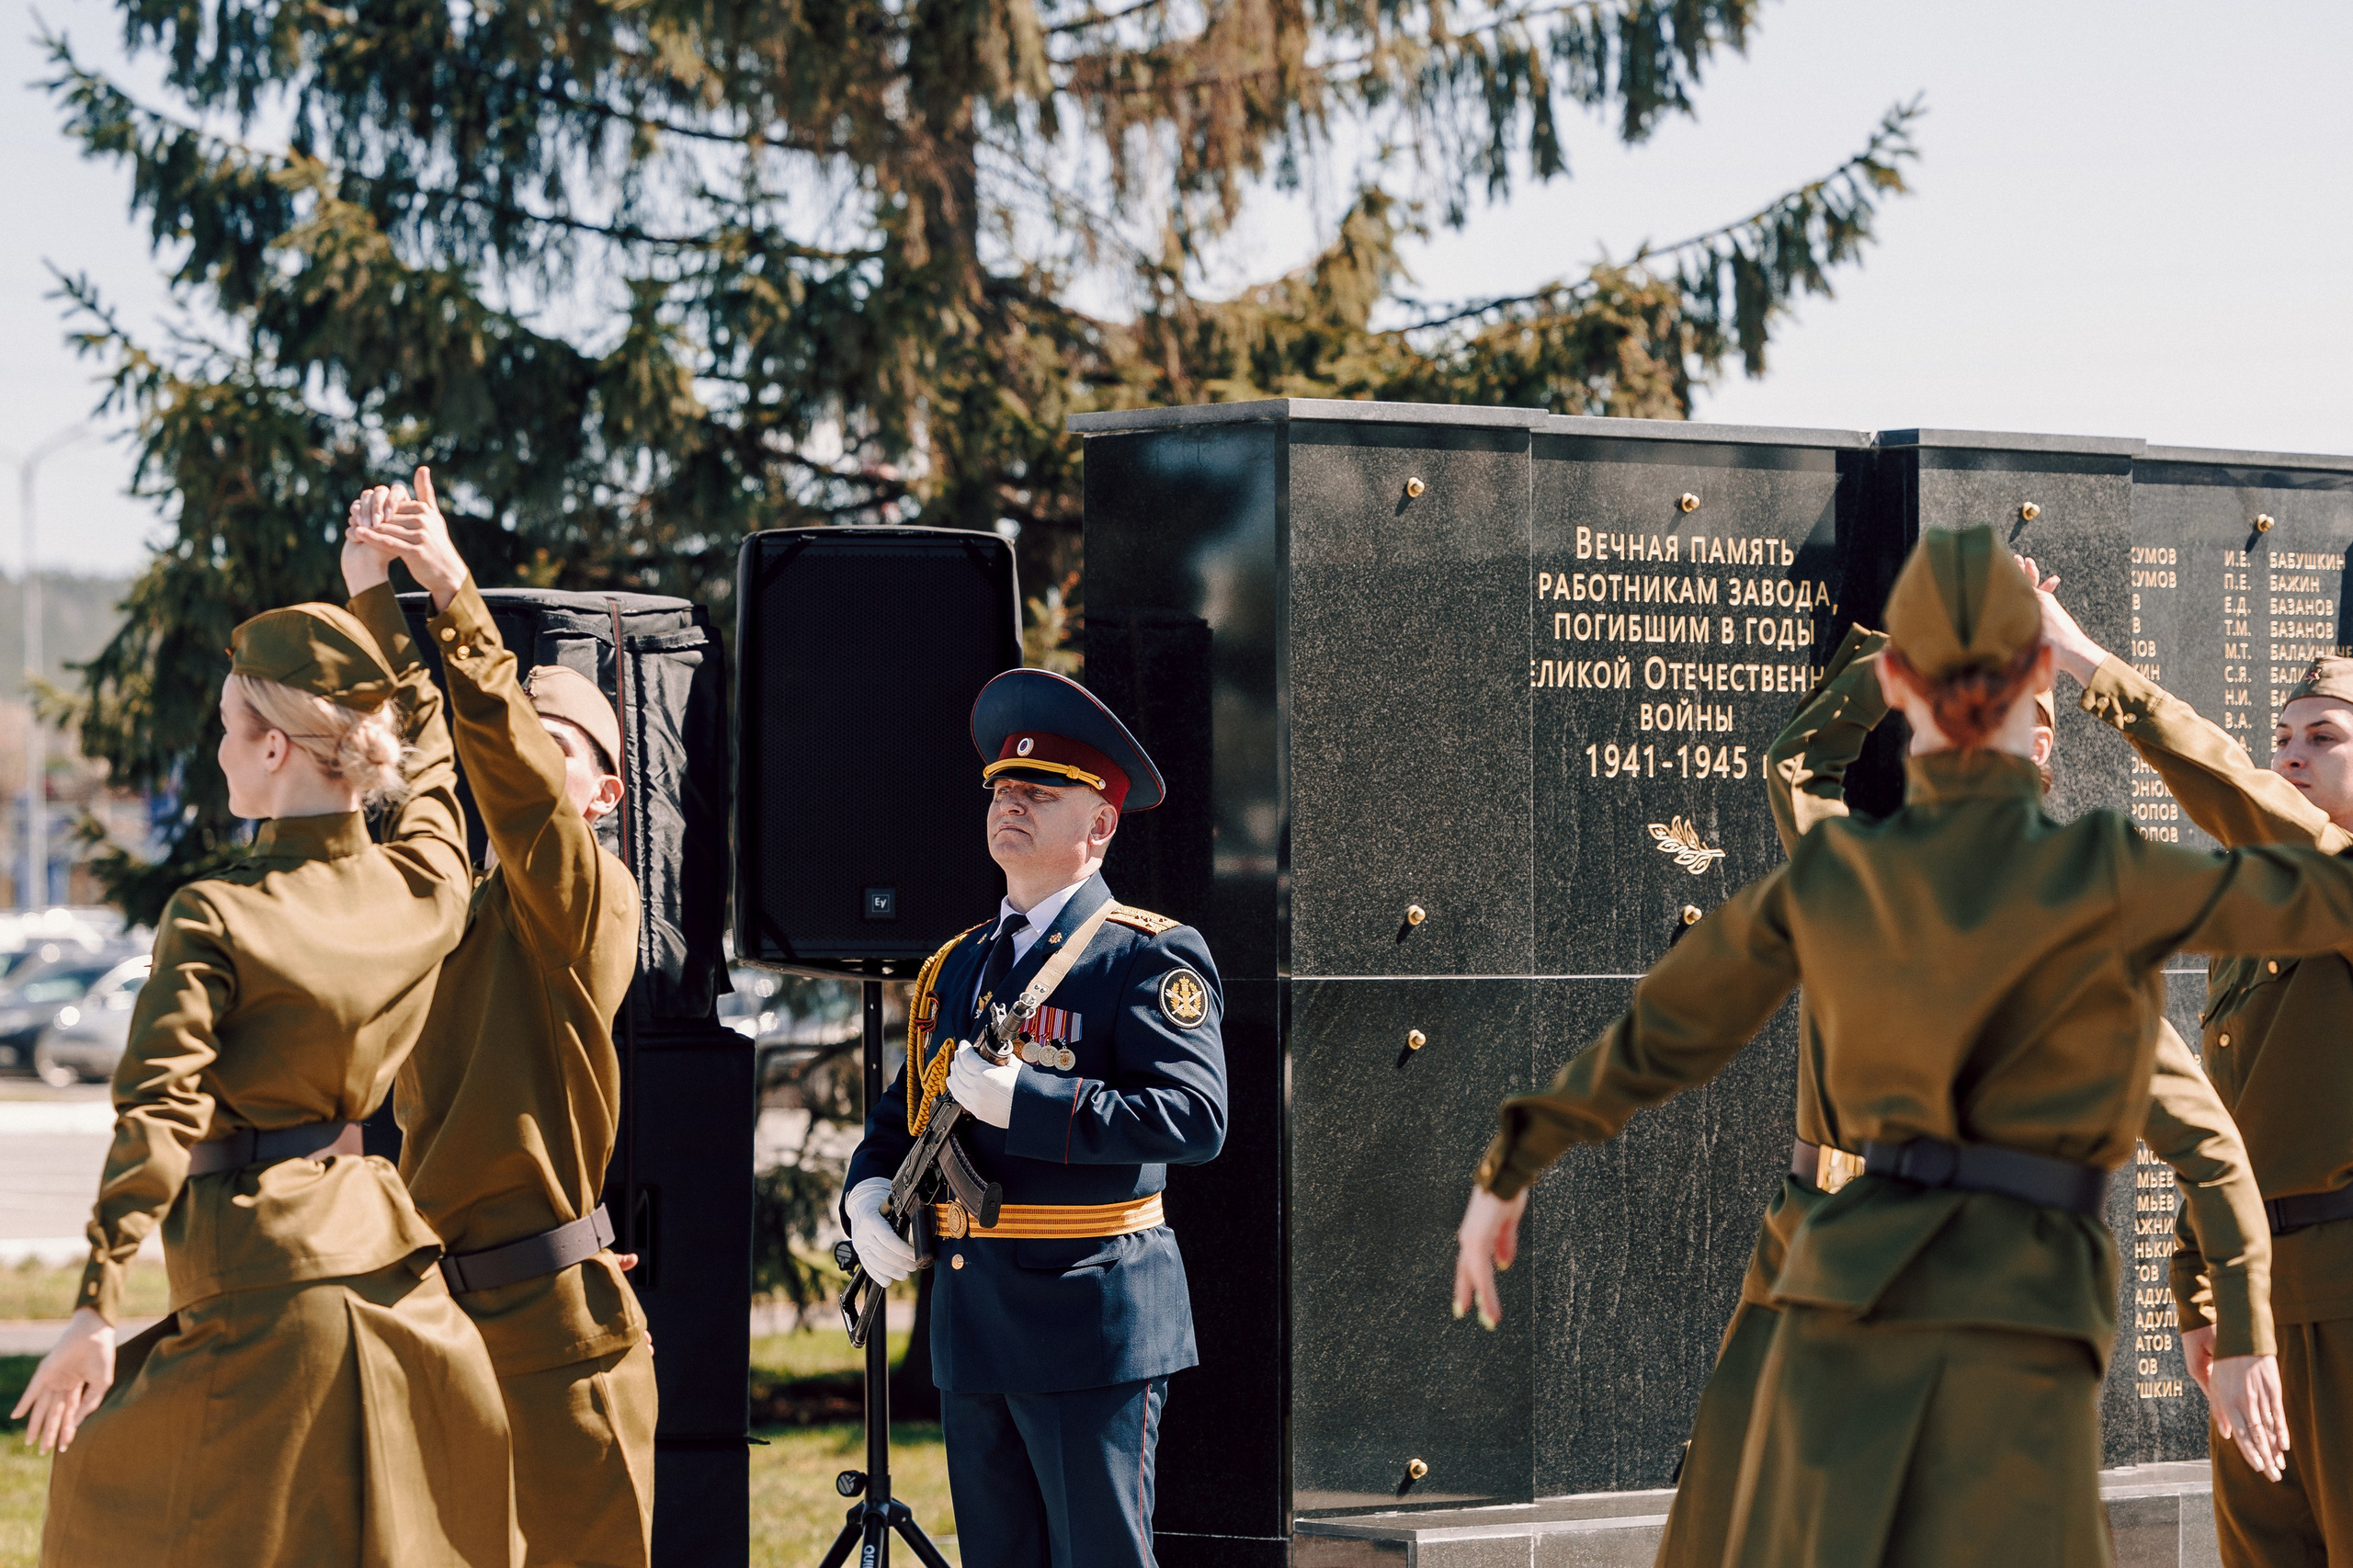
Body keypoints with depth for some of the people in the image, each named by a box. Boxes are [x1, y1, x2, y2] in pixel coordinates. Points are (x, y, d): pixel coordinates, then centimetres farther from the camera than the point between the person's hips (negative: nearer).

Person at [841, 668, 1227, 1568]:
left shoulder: (1149, 956, -7)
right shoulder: (955, 968, 16)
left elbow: (1195, 1118, -20)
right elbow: (899, 1114, 25)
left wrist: (1022, 1098, -22)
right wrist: (868, 1194, 2)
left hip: (1092, 1325, -7)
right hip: (970, 1326, 7)